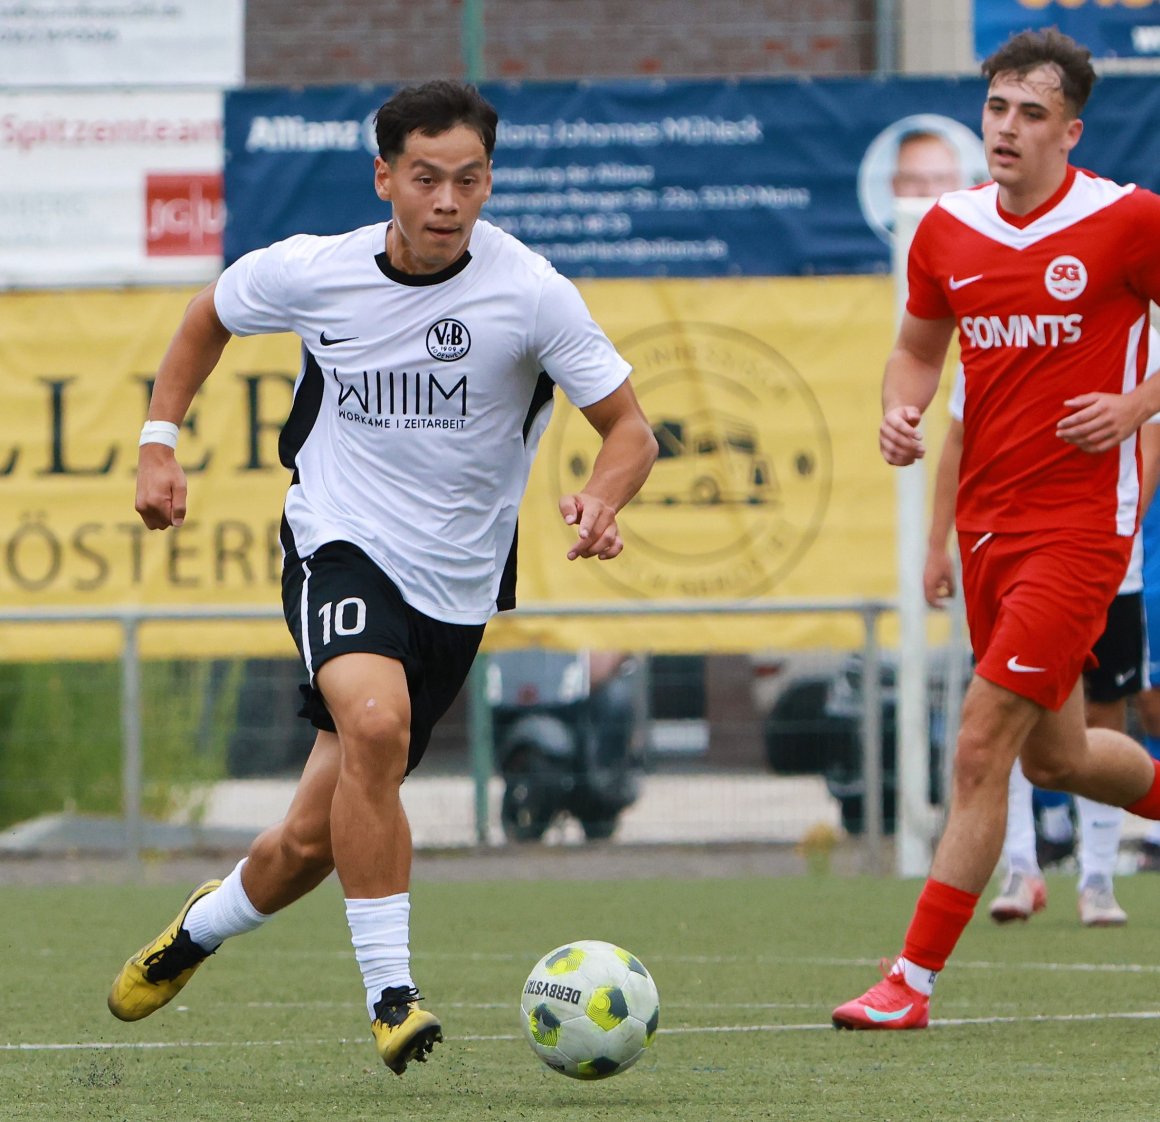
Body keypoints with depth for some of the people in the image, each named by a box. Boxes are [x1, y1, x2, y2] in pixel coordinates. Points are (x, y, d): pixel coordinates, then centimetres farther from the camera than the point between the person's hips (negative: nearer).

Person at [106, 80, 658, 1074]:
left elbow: (629, 428, -5)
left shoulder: (531, 292, -11)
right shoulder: (312, 272, -6)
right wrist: (160, 442, 8)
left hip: (454, 590, 1)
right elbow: (210, 316, 16)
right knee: (375, 721, -34)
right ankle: (390, 994, -26)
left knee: (313, 840, 5)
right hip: (339, 547, -1)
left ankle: (204, 926, 40)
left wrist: (602, 500, -26)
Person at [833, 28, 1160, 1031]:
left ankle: (914, 983, -7)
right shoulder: (948, 231, 5)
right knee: (1055, 756, 17)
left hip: (1079, 523, -6)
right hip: (987, 522, 6)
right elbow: (918, 346, 20)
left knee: (982, 748, -12)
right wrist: (902, 410, 0)